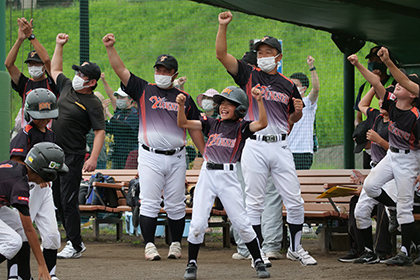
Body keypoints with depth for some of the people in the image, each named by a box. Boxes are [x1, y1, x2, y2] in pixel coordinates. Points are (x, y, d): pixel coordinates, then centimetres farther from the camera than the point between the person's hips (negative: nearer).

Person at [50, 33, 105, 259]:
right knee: (58, 200, 10)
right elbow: (54, 70, 29)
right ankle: (74, 241, 18)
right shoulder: (67, 87, 10)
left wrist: (93, 158, -26)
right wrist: (59, 45, 24)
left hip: (73, 156, -8)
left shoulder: (93, 104, -11)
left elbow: (100, 132, -16)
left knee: (68, 200, -9)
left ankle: (74, 246, -2)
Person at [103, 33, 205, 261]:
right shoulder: (144, 90, 6)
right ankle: (149, 245, -1)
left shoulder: (184, 98, 10)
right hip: (150, 156, -2)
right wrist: (110, 48, -15)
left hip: (176, 158, 2)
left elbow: (194, 129, 13)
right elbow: (120, 70, -3)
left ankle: (176, 244, 16)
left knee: (176, 205, 5)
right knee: (149, 203, -5)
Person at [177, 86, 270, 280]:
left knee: (241, 223, -3)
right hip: (207, 176, 3)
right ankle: (191, 264, 12)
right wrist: (181, 105, -6)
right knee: (197, 224, -3)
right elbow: (183, 124, 10)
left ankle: (259, 262, 10)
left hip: (228, 177, -3)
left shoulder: (241, 127, 4)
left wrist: (259, 101, -23)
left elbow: (262, 124, -14)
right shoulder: (212, 124, 13)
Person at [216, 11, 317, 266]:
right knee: (255, 203, 0)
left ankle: (295, 248, 17)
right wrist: (223, 26, -17)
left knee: (295, 201, 2)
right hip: (254, 147, -2)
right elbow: (221, 54, -6)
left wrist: (298, 111, -2)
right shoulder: (249, 75, 5)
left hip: (280, 147, 2)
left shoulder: (288, 85, 11)